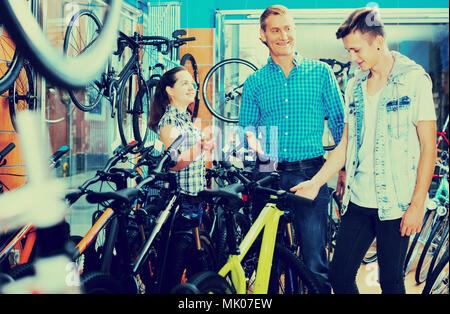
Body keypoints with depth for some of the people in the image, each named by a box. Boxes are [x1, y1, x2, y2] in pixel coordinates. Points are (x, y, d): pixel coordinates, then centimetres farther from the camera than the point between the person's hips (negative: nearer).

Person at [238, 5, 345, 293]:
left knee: (315, 260, -4)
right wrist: (250, 137, -12)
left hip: (310, 174, -2)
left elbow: (340, 123, 6)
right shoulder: (255, 82, 11)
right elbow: (246, 125, 11)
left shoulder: (320, 72, 6)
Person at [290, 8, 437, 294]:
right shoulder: (355, 86, 11)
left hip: (395, 205, -5)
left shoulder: (414, 79, -5)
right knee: (340, 275, 7)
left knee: (391, 281, 3)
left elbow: (428, 146, -7)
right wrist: (316, 183, 6)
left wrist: (417, 205, -11)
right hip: (358, 202, 5)